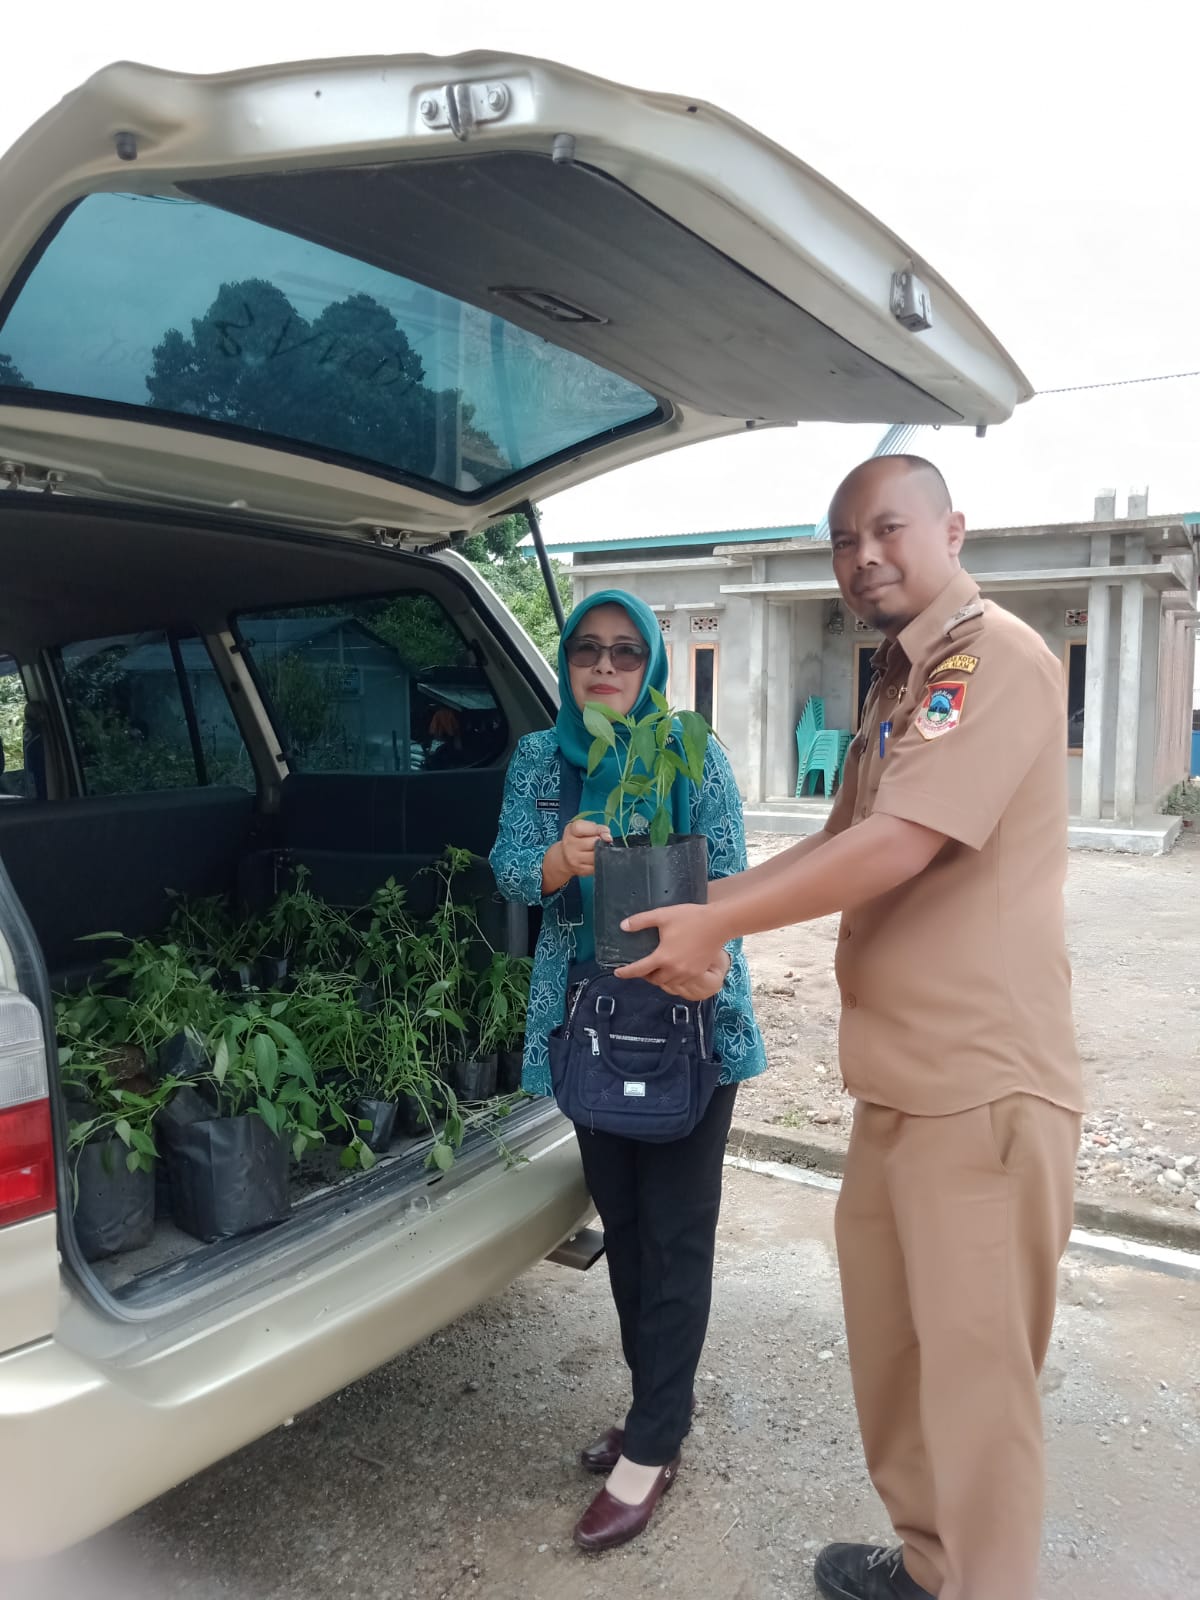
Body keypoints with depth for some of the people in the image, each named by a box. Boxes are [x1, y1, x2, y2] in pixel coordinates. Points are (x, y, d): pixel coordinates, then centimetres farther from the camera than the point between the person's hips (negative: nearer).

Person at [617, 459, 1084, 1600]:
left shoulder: (994, 656, -13)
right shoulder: (899, 681, 18)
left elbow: (900, 846, -23)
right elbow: (840, 843, 22)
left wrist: (717, 922, -14)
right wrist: (703, 909, 12)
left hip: (983, 1087, -9)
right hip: (900, 1080, 10)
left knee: (974, 1372, 2)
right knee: (889, 1345, 19)